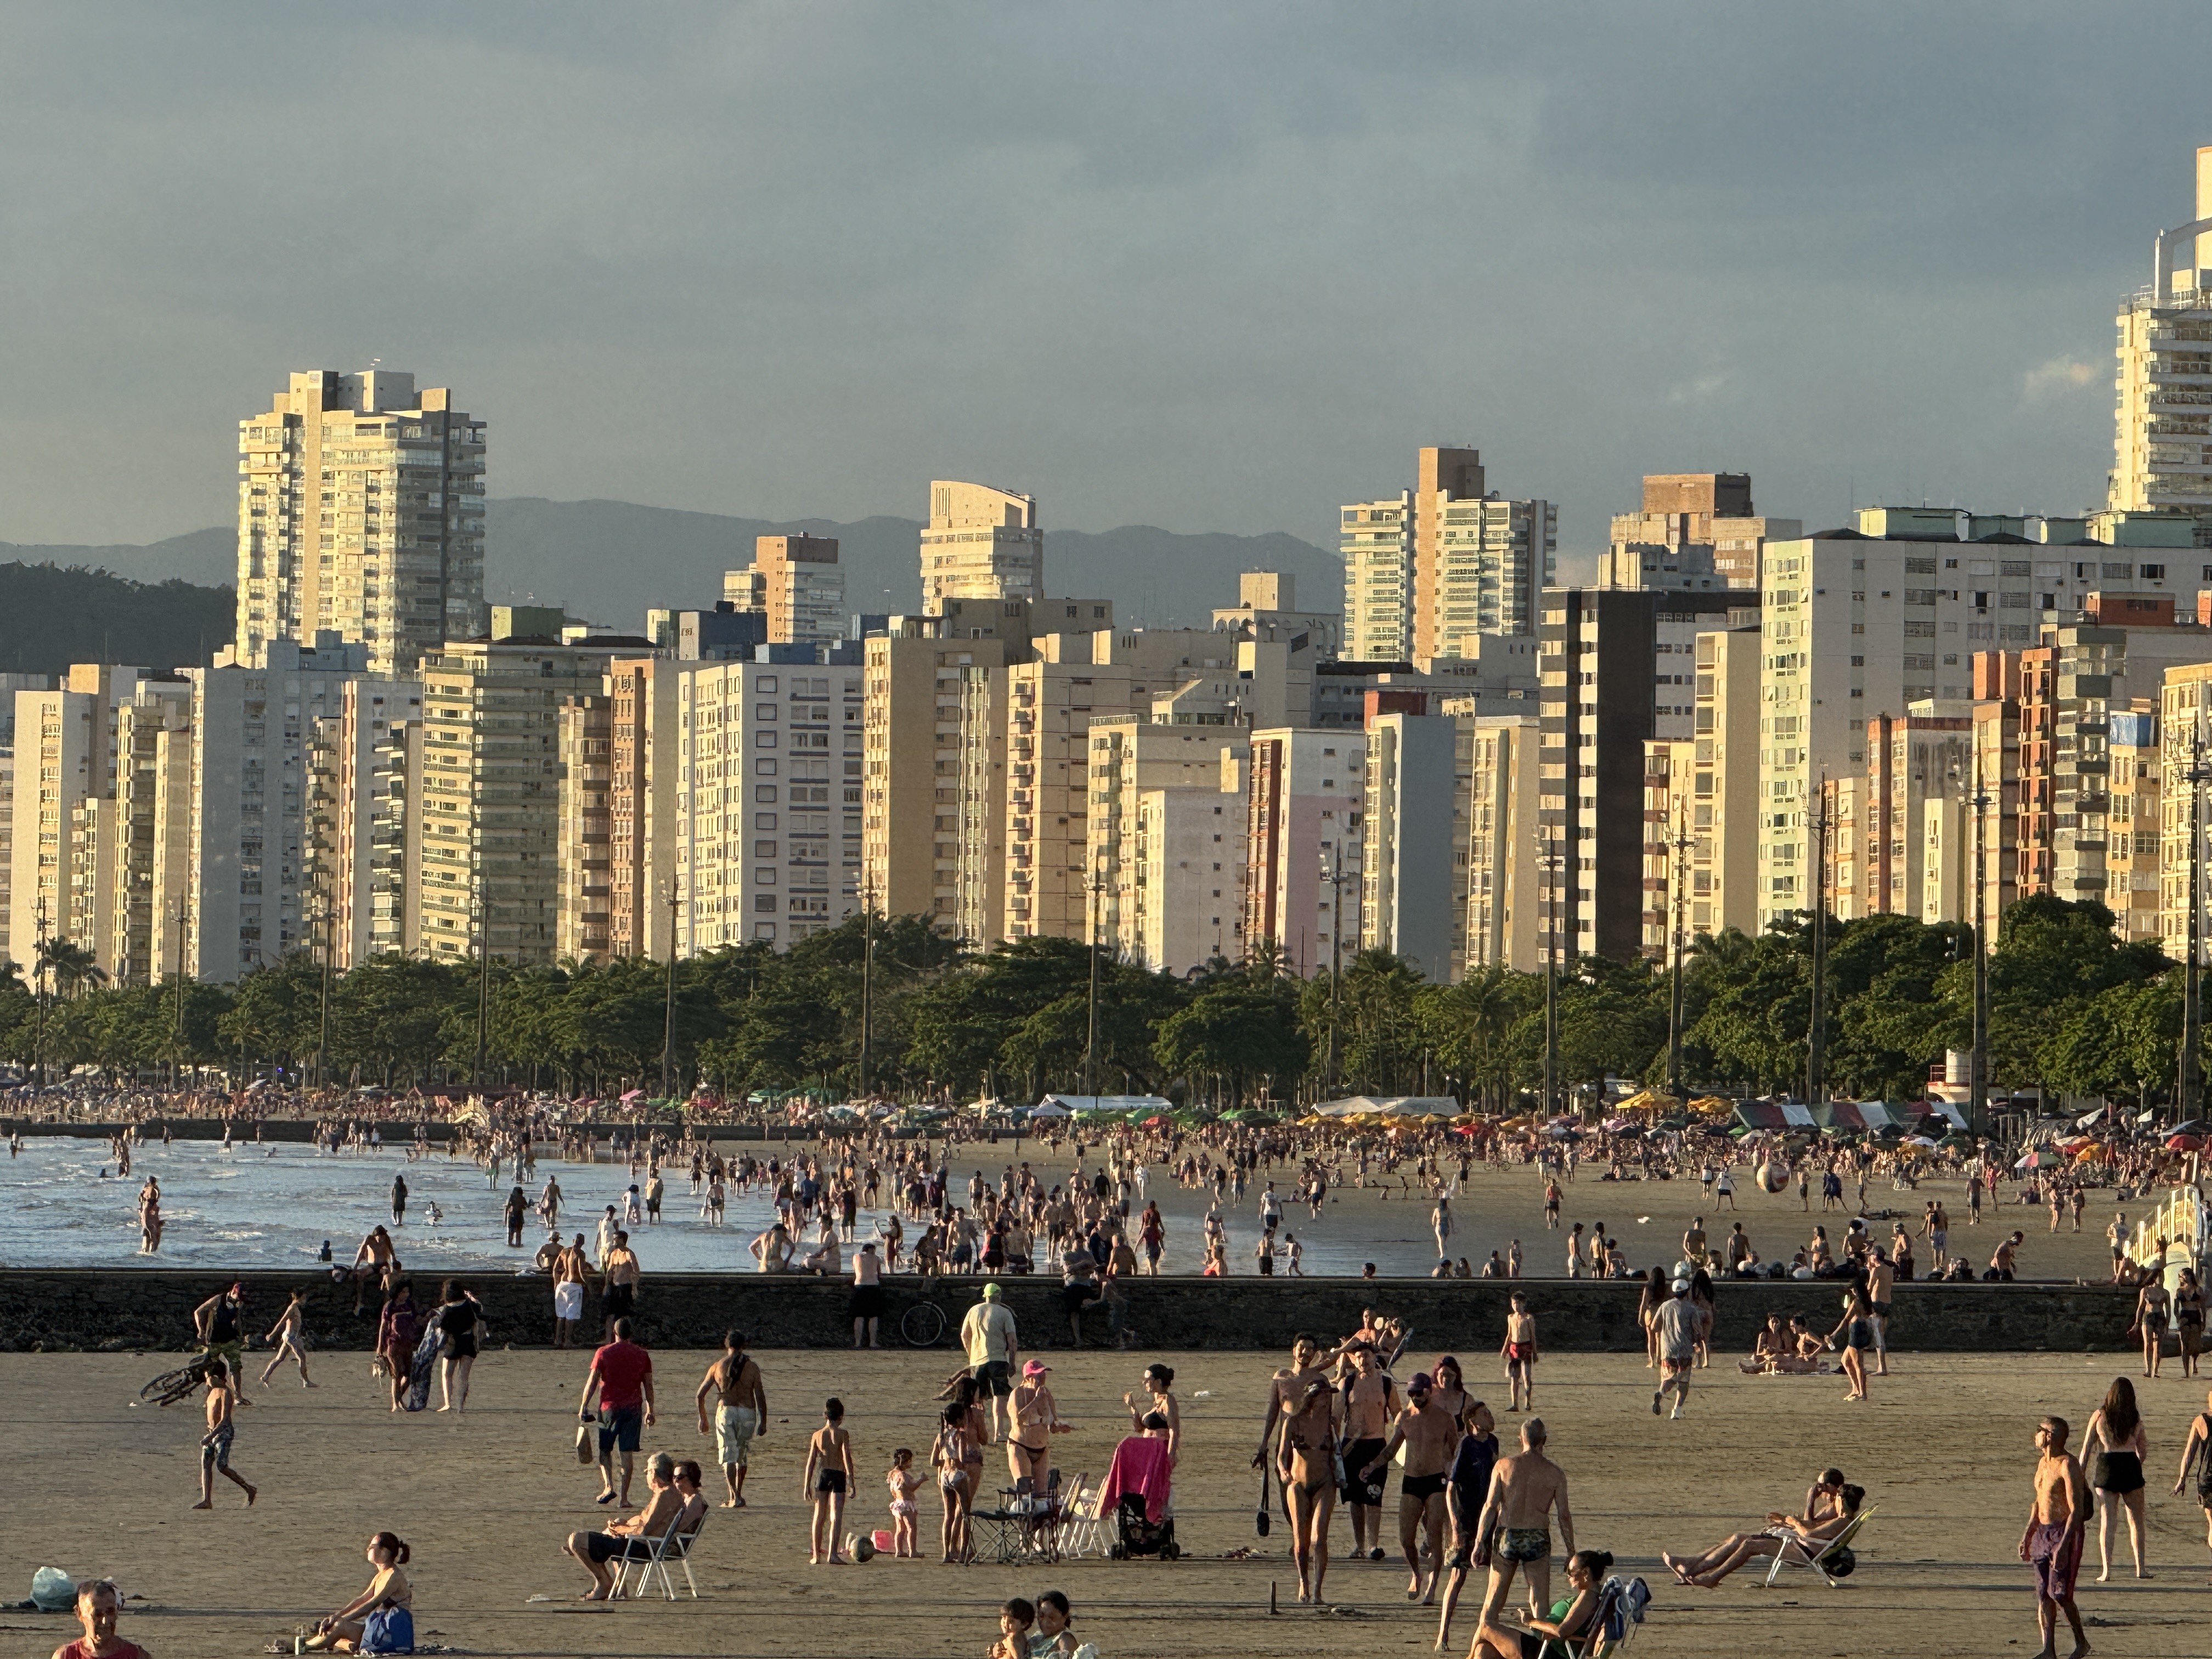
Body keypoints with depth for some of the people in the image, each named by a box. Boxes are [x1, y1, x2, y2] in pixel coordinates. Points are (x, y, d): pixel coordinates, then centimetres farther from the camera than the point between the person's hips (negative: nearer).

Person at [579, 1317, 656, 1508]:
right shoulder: (642, 1355, 3)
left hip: (609, 1406, -1)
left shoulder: (603, 1353, -2)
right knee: (627, 1453, 2)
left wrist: (584, 1406, 3)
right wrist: (650, 1410, 14)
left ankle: (608, 1486, -5)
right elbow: (648, 1385, 6)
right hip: (633, 1408, 1)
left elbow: (592, 1382, -3)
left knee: (605, 1449, 13)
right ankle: (624, 1496, -1)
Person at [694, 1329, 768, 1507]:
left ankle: (734, 1497, -12)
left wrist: (702, 1418, 16)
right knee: (742, 1456, 17)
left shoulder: (718, 1366, 4)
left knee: (728, 1456, 0)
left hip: (726, 1411, -1)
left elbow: (700, 1396, 5)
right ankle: (738, 1495, 25)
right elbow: (760, 1397, -1)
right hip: (747, 1412, 1)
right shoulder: (752, 1368, 2)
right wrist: (763, 1422, 6)